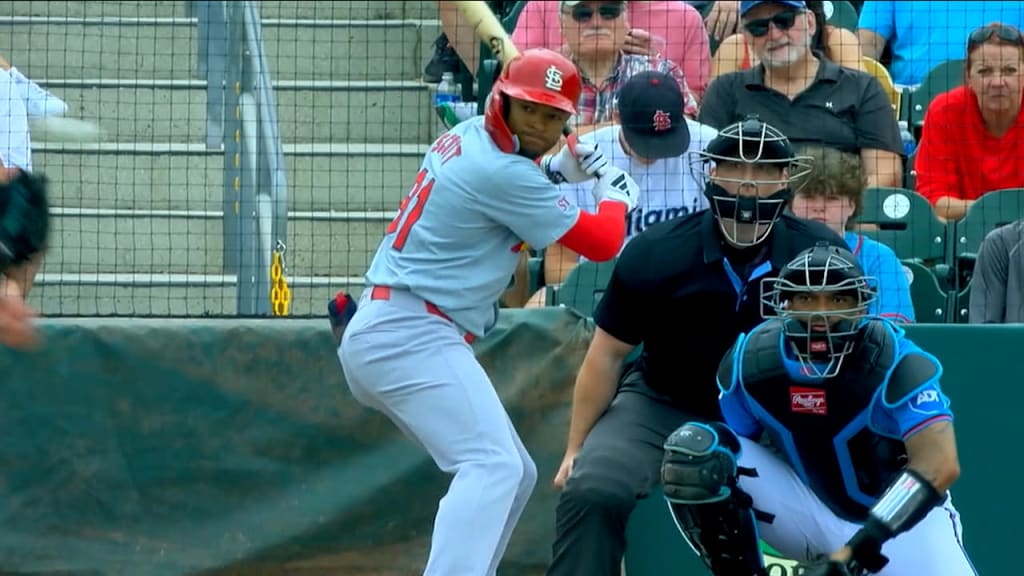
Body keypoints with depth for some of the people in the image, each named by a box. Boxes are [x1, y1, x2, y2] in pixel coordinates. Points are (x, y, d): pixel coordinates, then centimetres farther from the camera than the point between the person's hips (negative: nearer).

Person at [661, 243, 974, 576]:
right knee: (693, 453, -19)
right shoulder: (750, 360, -14)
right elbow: (733, 454, 0)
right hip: (810, 511, 2)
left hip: (903, 514, -2)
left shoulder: (894, 361, -26)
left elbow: (940, 466, -37)